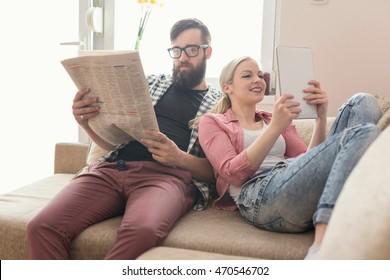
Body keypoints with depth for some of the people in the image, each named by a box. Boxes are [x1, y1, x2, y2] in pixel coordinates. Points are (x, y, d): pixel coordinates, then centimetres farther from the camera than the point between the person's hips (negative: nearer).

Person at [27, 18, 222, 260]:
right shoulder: (152, 83, 24)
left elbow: (217, 172, 5)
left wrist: (180, 158, -15)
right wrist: (87, 123, -1)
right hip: (112, 169, 4)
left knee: (142, 231, -40)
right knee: (43, 227, -24)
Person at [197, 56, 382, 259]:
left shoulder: (275, 120, 30)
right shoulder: (211, 122, 15)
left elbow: (310, 162, 16)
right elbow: (233, 173, -4)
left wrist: (321, 118, 3)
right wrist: (275, 128, -12)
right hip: (261, 195, -6)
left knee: (362, 103, -6)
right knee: (365, 133, -24)